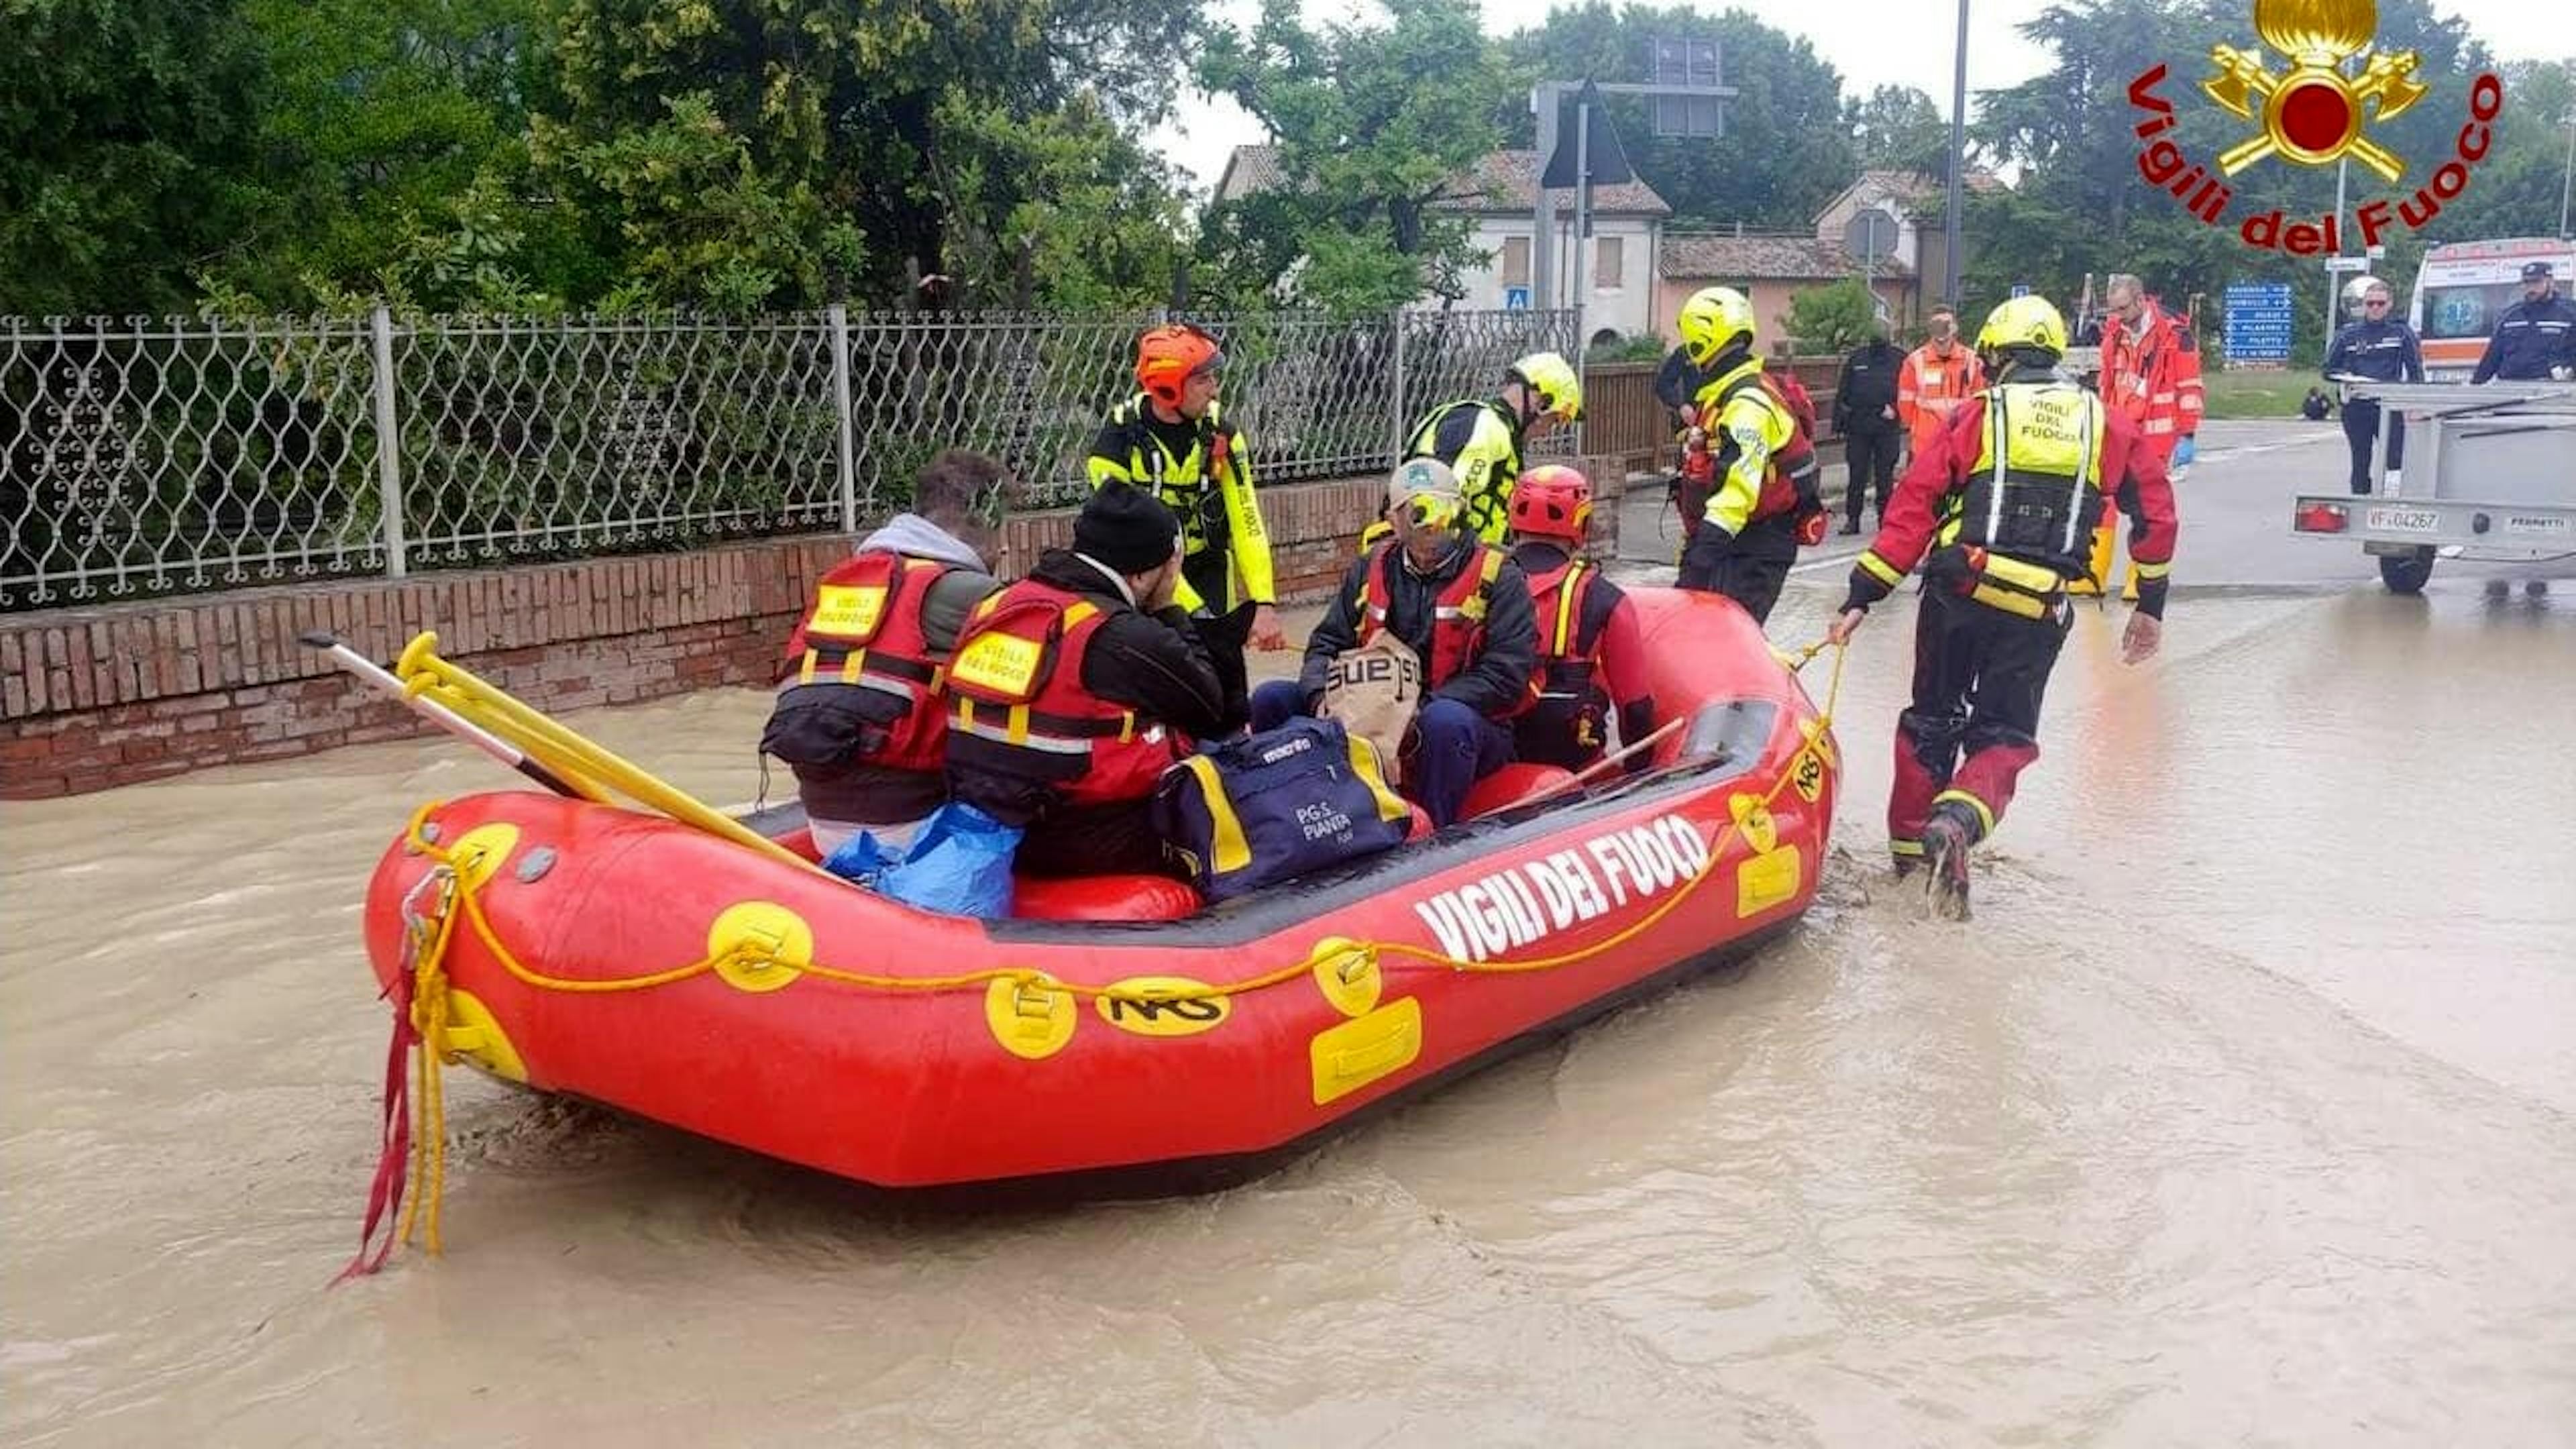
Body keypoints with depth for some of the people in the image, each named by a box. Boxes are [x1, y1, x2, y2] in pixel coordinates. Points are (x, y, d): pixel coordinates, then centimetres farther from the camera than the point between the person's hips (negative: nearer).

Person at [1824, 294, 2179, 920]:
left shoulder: (1976, 414, 1)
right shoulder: (2106, 423, 9)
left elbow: (1913, 506, -5)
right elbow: (2156, 512, 11)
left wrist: (1863, 596, -4)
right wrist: (2150, 606, 19)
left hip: (1958, 592, -1)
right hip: (2040, 611, 1)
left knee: (1932, 720, 19)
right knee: (2003, 735, 9)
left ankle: (1909, 842, 27)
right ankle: (1957, 821, -20)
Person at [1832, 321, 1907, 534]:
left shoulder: (1900, 358, 4)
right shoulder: (1856, 358, 8)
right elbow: (1842, 392, 9)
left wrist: (1895, 408, -10)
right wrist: (1839, 422, 5)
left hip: (1888, 428, -1)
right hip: (1858, 426, 1)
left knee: (1885, 476, 4)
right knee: (1856, 476, 2)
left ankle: (1886, 519, 11)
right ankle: (1852, 519, 7)